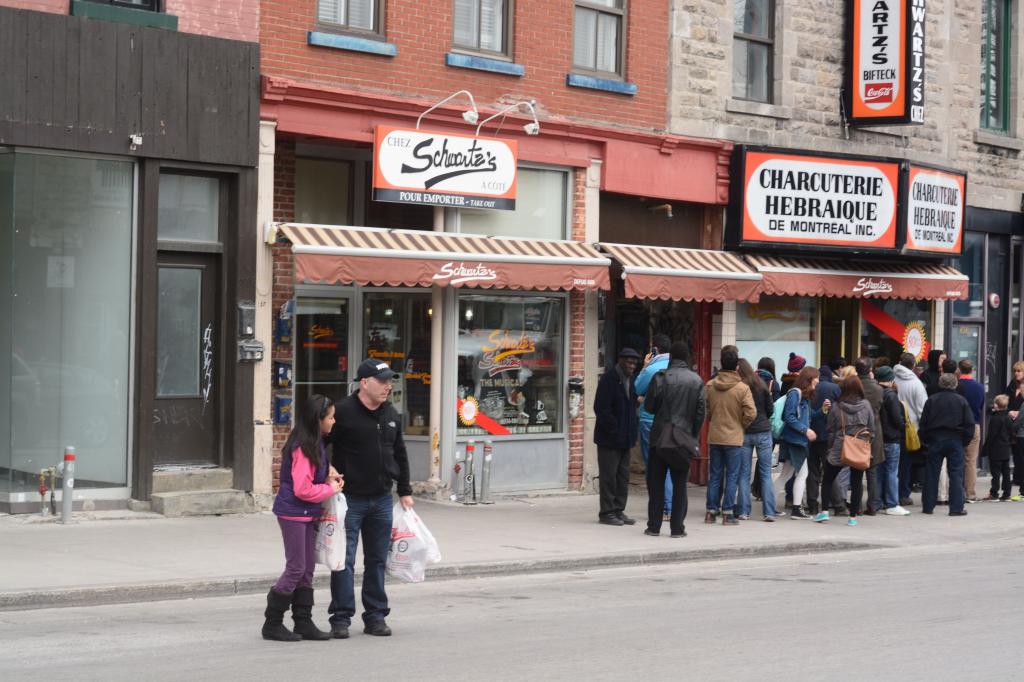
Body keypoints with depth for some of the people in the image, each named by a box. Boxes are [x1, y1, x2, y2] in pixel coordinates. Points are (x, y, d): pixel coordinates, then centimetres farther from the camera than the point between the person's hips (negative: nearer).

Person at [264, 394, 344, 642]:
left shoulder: (315, 444, 10)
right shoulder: (302, 447, -20)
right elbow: (303, 489, -22)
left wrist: (328, 476, 5)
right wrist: (331, 489, -10)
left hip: (307, 514, 10)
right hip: (293, 513, -10)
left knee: (307, 570, 11)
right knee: (295, 569, -4)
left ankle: (304, 623, 17)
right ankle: (272, 624, 5)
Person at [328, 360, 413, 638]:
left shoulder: (391, 414, 10)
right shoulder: (344, 412, -11)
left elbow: (400, 454, 18)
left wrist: (405, 492, 16)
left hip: (382, 500, 6)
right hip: (350, 499, -6)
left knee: (377, 560, 10)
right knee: (344, 560, -4)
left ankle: (375, 617, 17)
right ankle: (341, 618, 3)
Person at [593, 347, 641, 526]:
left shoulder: (629, 380, 13)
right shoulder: (608, 379, -13)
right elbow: (601, 409, -17)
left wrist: (633, 428, 9)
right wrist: (615, 430, -17)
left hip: (624, 438, 8)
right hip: (609, 438, -8)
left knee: (623, 476, 10)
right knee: (608, 476, -3)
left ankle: (618, 510, 17)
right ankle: (606, 513, 3)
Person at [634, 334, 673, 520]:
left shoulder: (651, 369, -15)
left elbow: (636, 391, -1)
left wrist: (644, 367, 4)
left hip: (651, 423, -5)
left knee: (653, 467, 3)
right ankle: (670, 508, 9)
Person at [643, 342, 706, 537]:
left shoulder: (661, 378, -9)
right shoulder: (697, 381, -1)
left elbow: (649, 406, -5)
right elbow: (700, 412, 0)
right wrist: (694, 436, 9)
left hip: (661, 438, -1)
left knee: (656, 483, 8)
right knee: (679, 485, 7)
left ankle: (654, 526, 9)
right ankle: (677, 527, 4)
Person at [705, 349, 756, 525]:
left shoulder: (710, 386, -2)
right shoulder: (742, 388, -13)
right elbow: (751, 413, -14)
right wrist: (741, 424, 4)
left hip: (714, 437, 3)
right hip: (734, 438, -3)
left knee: (715, 476, 12)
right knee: (732, 477, 4)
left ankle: (711, 511, 14)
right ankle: (728, 513, 3)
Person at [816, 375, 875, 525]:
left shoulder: (836, 408, -5)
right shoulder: (866, 406, -2)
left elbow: (831, 431, 1)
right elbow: (872, 429, 3)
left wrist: (830, 447, 12)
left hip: (839, 450, -1)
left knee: (828, 479, 12)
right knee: (856, 483, 8)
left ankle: (824, 511, 6)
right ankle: (853, 516, 8)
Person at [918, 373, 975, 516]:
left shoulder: (931, 400, 0)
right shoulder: (961, 401, -2)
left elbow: (923, 423, 0)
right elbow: (969, 424, -3)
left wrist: (924, 440, 7)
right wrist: (966, 440, 7)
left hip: (935, 439, 1)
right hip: (955, 440, -1)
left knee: (931, 474, 7)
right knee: (956, 474, 2)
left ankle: (928, 506, 9)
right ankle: (956, 508, -2)